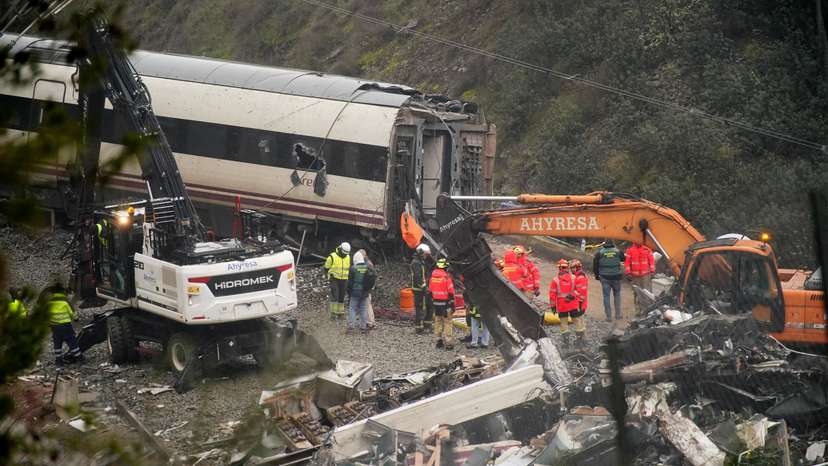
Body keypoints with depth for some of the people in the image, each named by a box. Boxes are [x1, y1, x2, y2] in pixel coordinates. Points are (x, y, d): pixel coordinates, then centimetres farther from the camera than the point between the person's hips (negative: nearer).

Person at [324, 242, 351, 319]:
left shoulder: (348, 258, 5)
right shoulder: (332, 257, -11)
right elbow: (326, 268, -2)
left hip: (344, 280, 4)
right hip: (334, 280, -4)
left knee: (341, 297, 5)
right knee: (335, 296, -14)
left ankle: (340, 313, 11)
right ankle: (333, 313, -11)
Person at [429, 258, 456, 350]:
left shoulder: (432, 276, 3)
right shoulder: (446, 276, -15)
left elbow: (430, 290, 11)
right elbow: (450, 292, -14)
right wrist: (452, 304, -7)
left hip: (435, 302, 6)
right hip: (445, 303, -6)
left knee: (437, 321, 15)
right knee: (447, 322, -2)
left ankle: (439, 340, 21)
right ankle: (449, 342, -4)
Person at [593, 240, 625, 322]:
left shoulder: (599, 253, -2)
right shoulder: (618, 251, 0)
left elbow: (595, 265, 0)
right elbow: (623, 259, 16)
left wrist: (597, 275, 12)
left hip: (605, 278, -1)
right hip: (616, 277, 1)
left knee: (606, 296, 4)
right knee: (617, 295, 16)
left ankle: (609, 316, 3)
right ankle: (618, 315, 16)